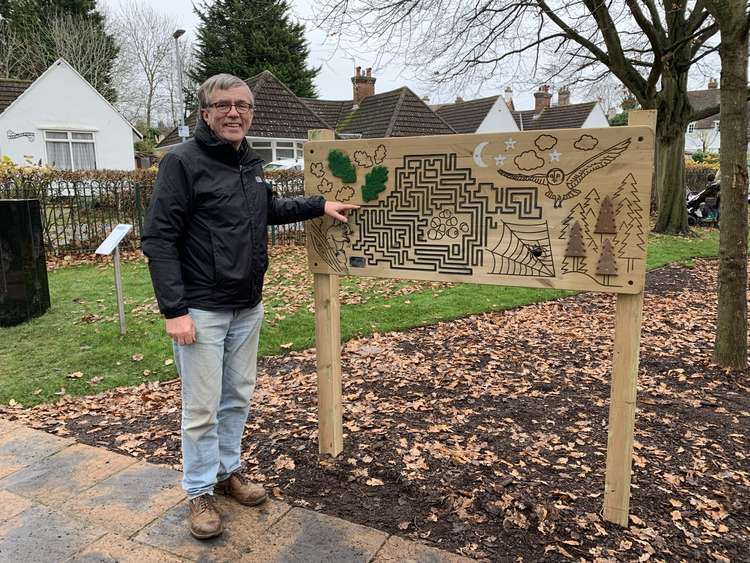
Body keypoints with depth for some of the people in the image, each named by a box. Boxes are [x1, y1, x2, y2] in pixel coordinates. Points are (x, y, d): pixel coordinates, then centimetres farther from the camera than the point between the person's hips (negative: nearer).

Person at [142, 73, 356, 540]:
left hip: (248, 308, 7)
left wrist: (319, 205, 17)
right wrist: (174, 310, -21)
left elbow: (270, 208, 27)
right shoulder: (183, 161, -12)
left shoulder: (251, 163, 10)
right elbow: (158, 239, -15)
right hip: (202, 309, -7)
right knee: (202, 407, 4)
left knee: (238, 397, 17)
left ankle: (228, 471, 35)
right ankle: (200, 492, 23)